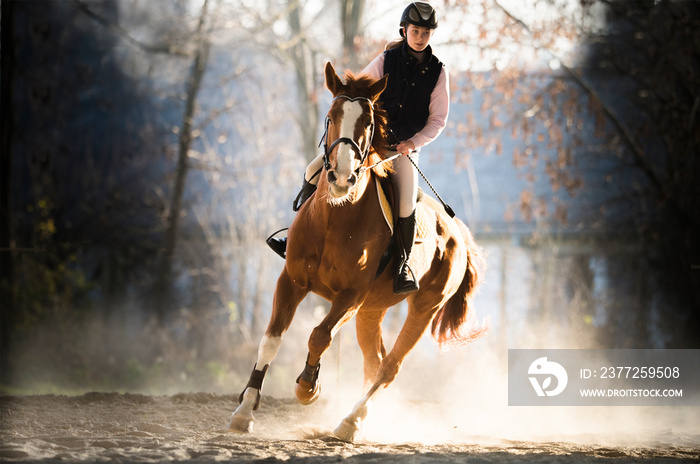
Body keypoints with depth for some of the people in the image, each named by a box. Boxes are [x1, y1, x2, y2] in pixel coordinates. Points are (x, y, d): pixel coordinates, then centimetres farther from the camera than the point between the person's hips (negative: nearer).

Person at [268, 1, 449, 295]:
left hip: (405, 146, -2)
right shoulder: (385, 61, -2)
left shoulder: (438, 73, -2)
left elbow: (438, 120, 0)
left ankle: (404, 264, -4)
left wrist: (414, 142, -14)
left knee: (406, 202, -23)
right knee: (314, 171, -8)